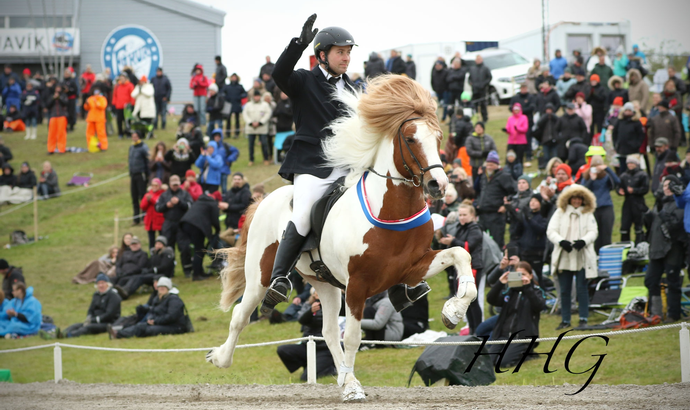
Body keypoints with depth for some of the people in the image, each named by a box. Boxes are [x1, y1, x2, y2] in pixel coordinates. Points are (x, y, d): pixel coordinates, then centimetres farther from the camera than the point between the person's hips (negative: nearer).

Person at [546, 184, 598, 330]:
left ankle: (583, 319, 3)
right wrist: (561, 242, -19)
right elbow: (551, 231, 0)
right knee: (564, 290, 4)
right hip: (564, 258, 1)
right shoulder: (560, 213, 8)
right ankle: (565, 320, 11)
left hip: (582, 259, -1)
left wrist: (583, 241, -21)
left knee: (582, 289, -2)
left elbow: (593, 232, 0)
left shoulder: (588, 215, 9)